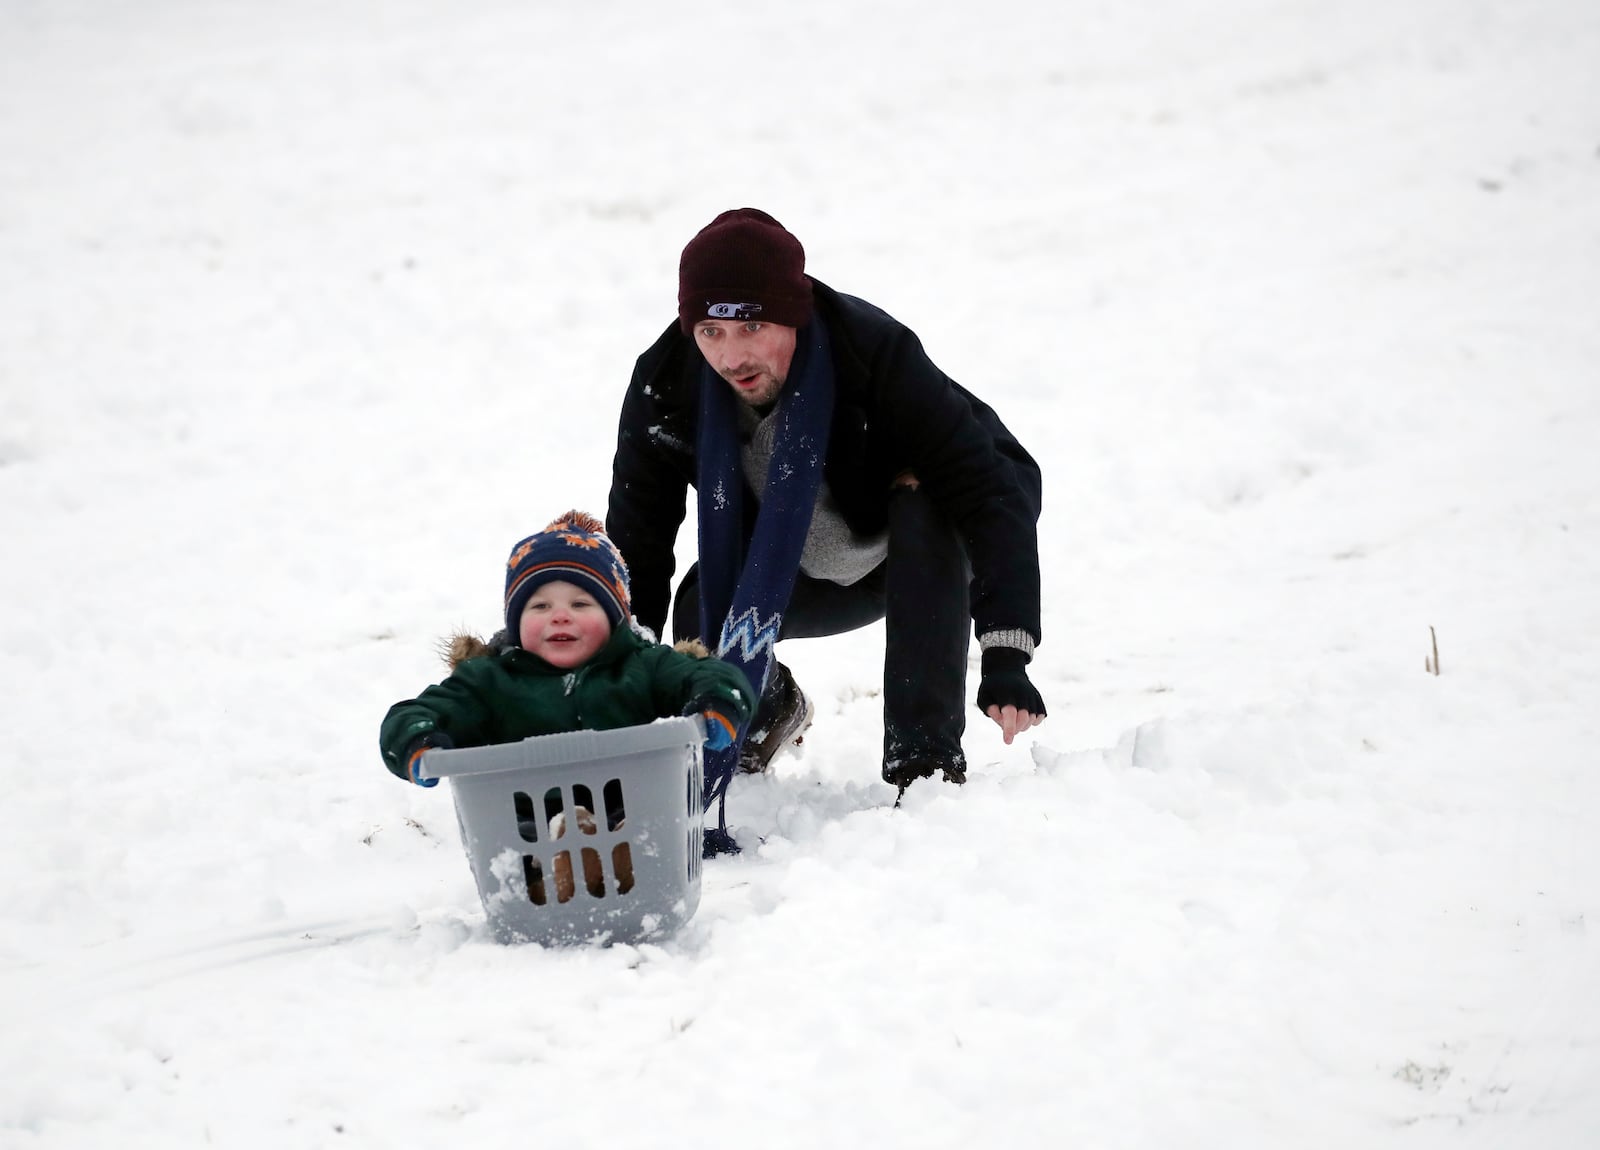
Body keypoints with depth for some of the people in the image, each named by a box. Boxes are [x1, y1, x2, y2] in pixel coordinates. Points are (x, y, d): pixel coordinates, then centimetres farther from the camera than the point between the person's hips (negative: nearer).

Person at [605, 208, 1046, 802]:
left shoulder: (875, 352, -38)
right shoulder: (664, 386, -27)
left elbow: (991, 486, -41)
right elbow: (635, 548, -18)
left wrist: (1006, 658, -50)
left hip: (924, 555, -3)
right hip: (794, 569, 4)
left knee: (922, 505, -35)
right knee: (699, 614, -20)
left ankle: (925, 756, -30)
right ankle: (768, 703, 17)